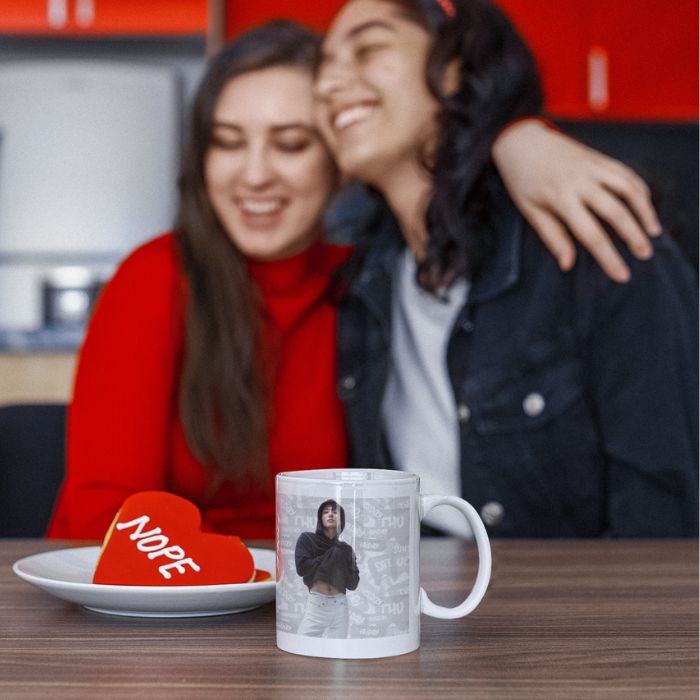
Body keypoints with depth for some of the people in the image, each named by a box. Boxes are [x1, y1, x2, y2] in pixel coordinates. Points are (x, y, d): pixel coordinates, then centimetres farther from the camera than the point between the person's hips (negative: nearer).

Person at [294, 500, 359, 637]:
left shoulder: (344, 549, 13)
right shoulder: (307, 539, 6)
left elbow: (353, 584, 9)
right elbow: (302, 568, -9)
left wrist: (343, 560, -4)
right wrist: (329, 555, -5)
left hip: (340, 606, 3)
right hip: (316, 604, -3)